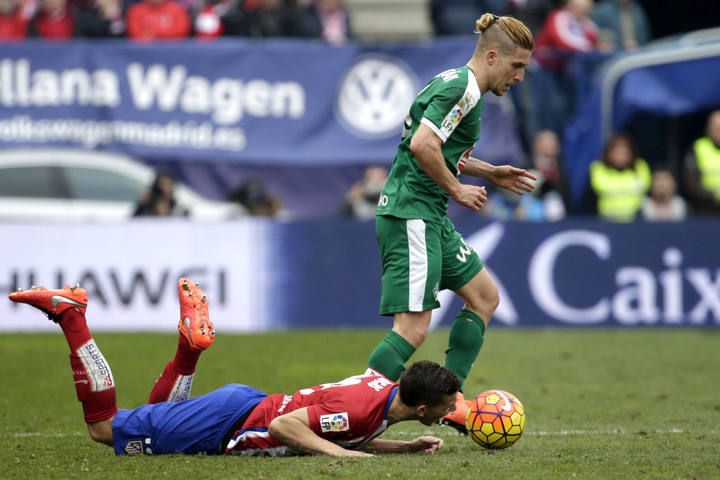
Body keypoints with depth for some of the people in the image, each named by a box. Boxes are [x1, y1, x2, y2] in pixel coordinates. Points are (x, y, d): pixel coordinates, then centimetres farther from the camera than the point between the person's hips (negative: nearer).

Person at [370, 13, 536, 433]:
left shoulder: (457, 84, 17)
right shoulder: (463, 89, -14)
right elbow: (422, 145, -26)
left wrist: (492, 174, 22)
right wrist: (457, 189, -14)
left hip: (430, 217, 11)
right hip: (411, 214, -11)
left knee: (485, 297, 18)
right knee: (413, 328, -15)